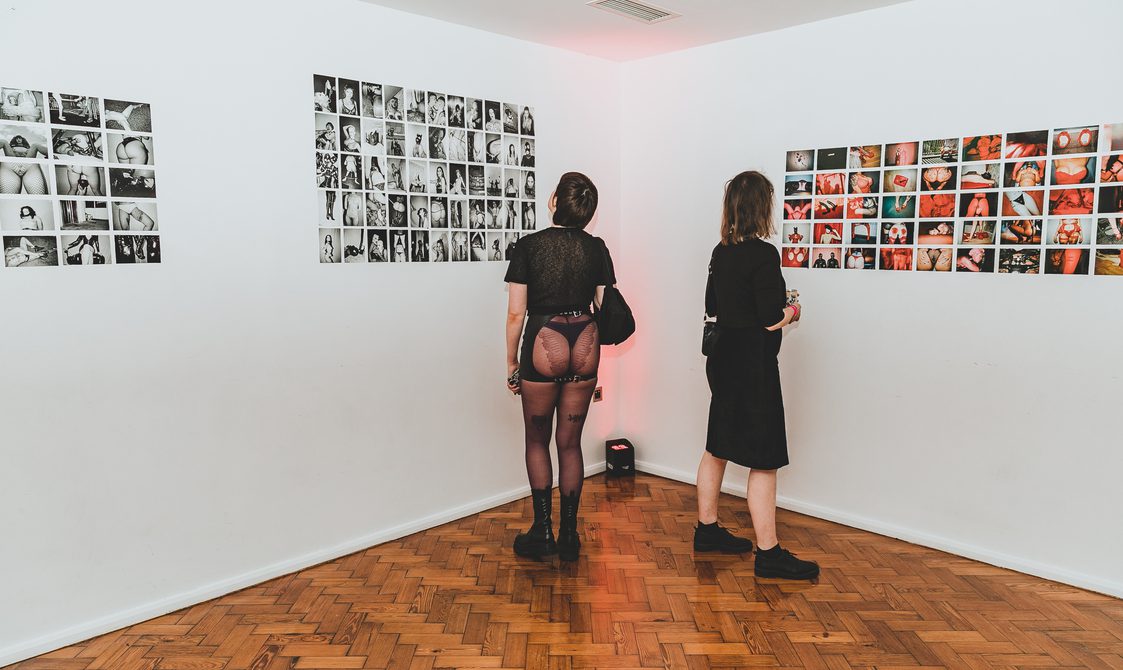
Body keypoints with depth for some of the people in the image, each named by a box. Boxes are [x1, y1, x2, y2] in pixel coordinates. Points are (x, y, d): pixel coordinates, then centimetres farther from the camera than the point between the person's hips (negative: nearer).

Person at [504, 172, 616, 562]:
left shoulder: (528, 246, -6)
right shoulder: (597, 249, 3)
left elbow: (516, 312, -7)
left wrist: (512, 362, 4)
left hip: (544, 344, -3)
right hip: (584, 347, 3)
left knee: (537, 441, 14)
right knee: (570, 443, 12)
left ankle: (543, 531, 13)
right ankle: (569, 537, 19)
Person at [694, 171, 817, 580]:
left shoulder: (721, 252, 7)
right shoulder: (763, 254, -17)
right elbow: (771, 321, -19)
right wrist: (791, 312, 1)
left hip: (723, 360, 9)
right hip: (753, 365, -9)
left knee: (717, 449, 17)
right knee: (764, 461, -1)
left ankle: (707, 530, 29)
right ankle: (768, 553, 6)